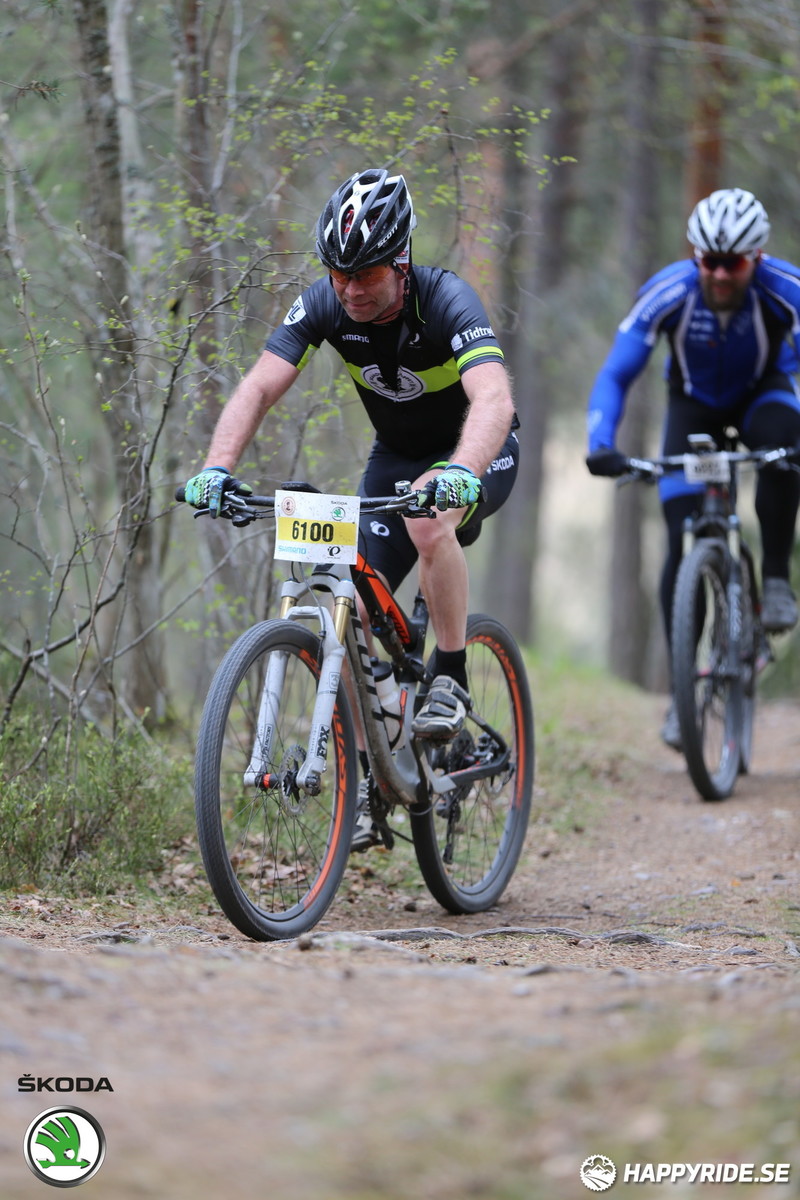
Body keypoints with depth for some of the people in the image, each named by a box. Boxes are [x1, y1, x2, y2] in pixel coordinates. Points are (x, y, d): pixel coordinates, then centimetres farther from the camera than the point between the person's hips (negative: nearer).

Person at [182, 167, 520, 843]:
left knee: (430, 516, -38)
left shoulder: (446, 301, -32)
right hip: (396, 455, 5)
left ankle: (451, 680, -21)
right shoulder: (324, 305, -19)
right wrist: (217, 467, -42)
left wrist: (461, 473, -65)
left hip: (477, 453, -5)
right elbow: (260, 388, -25)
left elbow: (493, 397, -47)